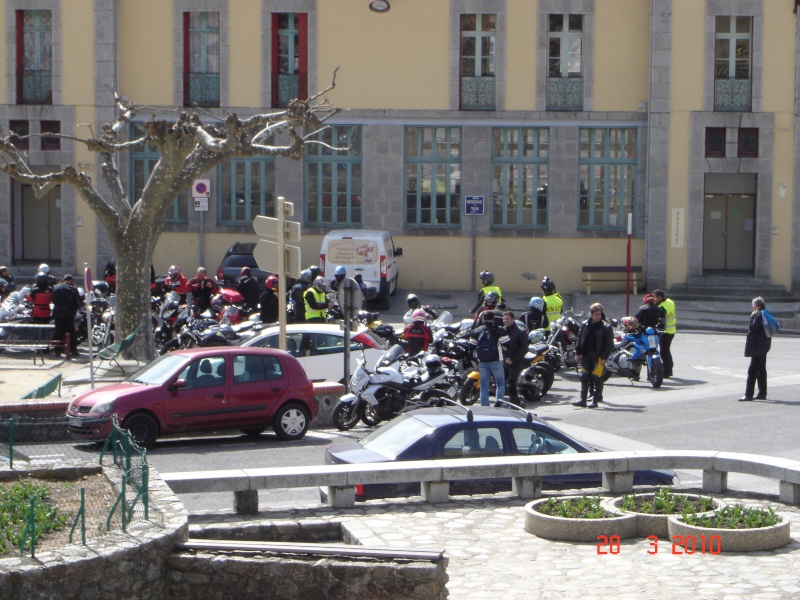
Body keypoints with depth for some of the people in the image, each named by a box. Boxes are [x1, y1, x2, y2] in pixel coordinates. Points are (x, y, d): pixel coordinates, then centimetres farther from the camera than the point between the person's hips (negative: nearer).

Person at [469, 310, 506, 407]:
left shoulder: (476, 331, 3)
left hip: (482, 362, 2)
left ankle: (484, 406, 5)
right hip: (496, 361, -2)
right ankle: (499, 401, -15)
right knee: (501, 384, 7)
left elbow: (471, 346, 6)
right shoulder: (498, 331, -6)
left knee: (484, 387, 8)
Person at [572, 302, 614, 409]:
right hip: (585, 356, 4)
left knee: (597, 378, -4)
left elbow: (609, 344, -5)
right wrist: (578, 353, 9)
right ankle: (583, 399, 6)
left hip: (598, 357, -4)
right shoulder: (585, 325, 8)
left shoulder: (606, 327, -4)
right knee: (584, 378, 3)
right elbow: (579, 339, 14)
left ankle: (595, 400, 2)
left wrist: (604, 357, -11)